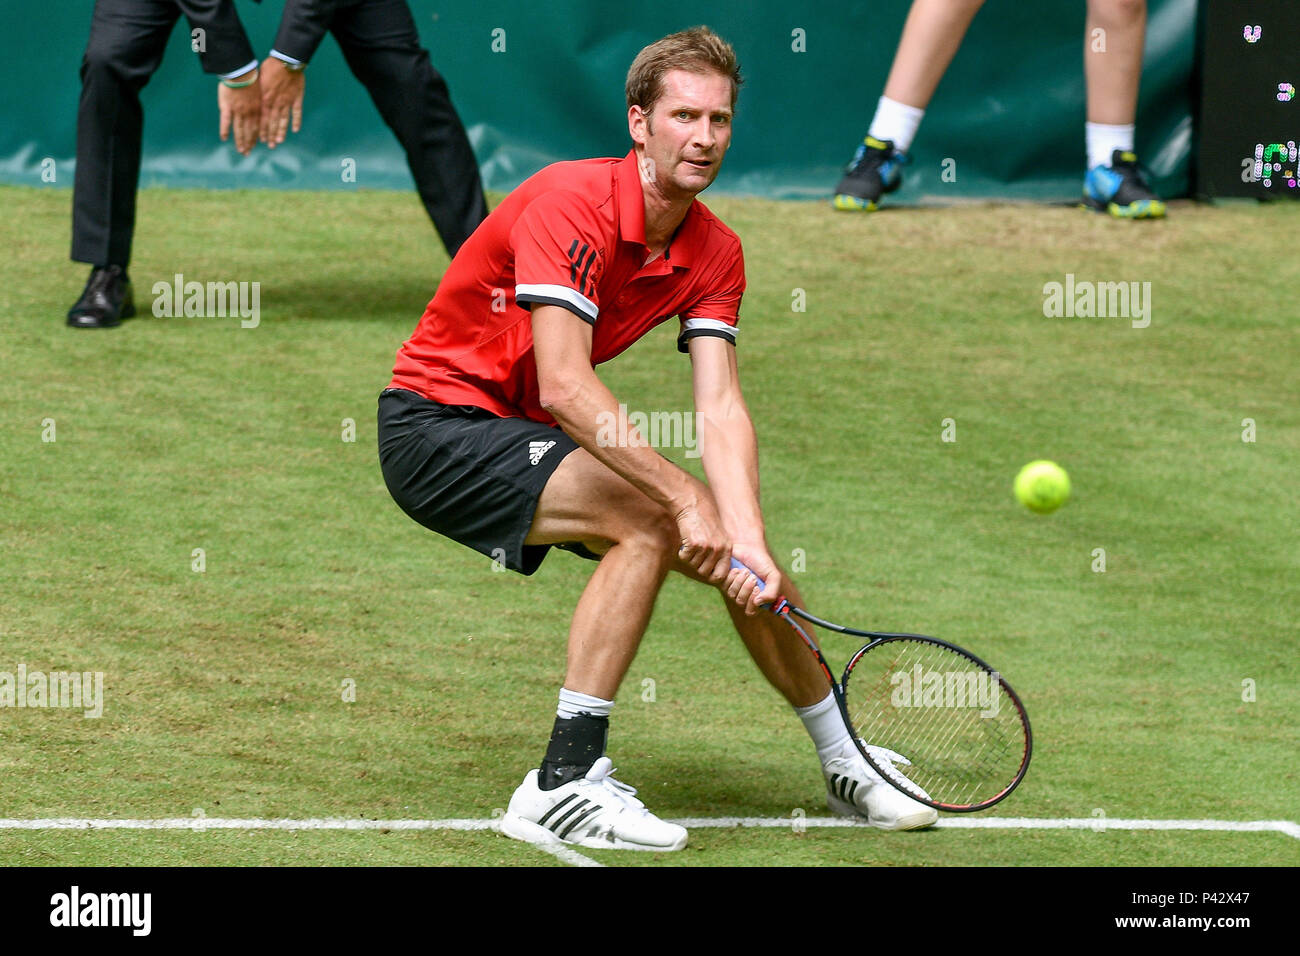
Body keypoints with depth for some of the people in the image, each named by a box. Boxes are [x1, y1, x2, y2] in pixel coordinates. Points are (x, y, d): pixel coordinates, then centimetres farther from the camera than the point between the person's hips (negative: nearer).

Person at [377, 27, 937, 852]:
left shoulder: (715, 254, -1)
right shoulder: (573, 203, -24)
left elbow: (722, 408, -12)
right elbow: (565, 388, -32)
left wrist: (748, 543, -28)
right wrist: (688, 498, -34)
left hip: (528, 436, 8)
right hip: (437, 422, -8)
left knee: (739, 559, 3)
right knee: (648, 521, -28)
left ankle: (846, 766, 25)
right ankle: (564, 784, -27)